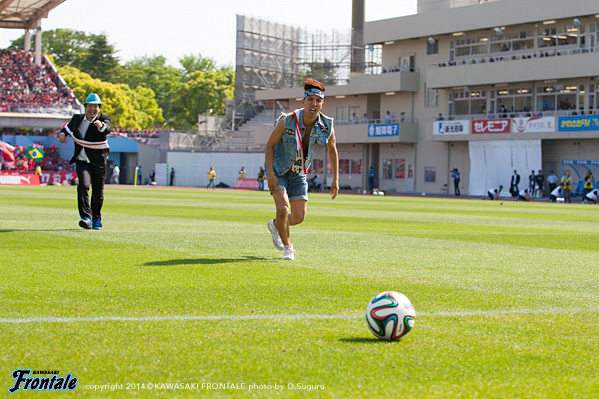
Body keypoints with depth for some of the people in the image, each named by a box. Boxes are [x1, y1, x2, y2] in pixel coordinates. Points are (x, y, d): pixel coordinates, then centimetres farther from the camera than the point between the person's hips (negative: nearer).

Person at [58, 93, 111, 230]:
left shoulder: (104, 119, -8)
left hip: (98, 162, -1)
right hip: (81, 161, 1)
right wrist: (62, 134, -1)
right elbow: (67, 126, 22)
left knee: (98, 192, 4)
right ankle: (86, 217, -28)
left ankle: (96, 217, 29)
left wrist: (101, 125, -55)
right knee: (83, 186, -21)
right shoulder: (77, 118, 3)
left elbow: (107, 130, -31)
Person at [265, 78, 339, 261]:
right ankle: (287, 248, 6)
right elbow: (269, 145, -13)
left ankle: (275, 225, 36)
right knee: (283, 208, -20)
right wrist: (270, 174, -22)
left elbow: (332, 150, 4)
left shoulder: (327, 126, -14)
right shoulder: (287, 121, -24)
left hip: (299, 174, 4)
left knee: (298, 217, 0)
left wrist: (335, 179, 2)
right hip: (278, 170, -4)